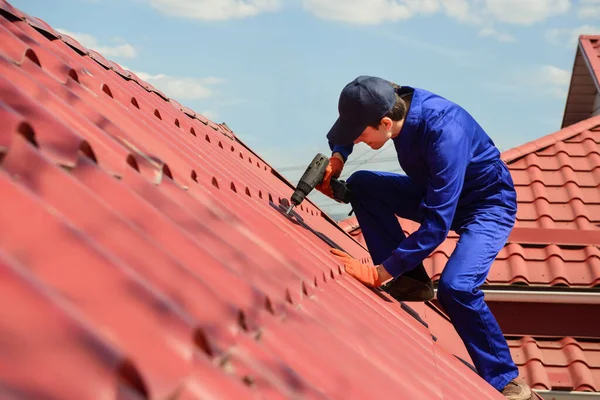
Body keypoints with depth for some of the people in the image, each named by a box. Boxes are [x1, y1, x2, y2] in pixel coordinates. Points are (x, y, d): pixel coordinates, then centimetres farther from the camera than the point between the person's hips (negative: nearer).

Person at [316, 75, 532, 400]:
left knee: (455, 287, -31)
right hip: (436, 191, 8)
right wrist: (337, 158, -13)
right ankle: (411, 281, -2)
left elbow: (437, 224, -38)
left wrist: (378, 273, -35)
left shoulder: (444, 133, -38)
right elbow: (349, 125, 7)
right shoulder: (393, 103, -17)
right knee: (361, 185, -7)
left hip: (487, 204, -7)